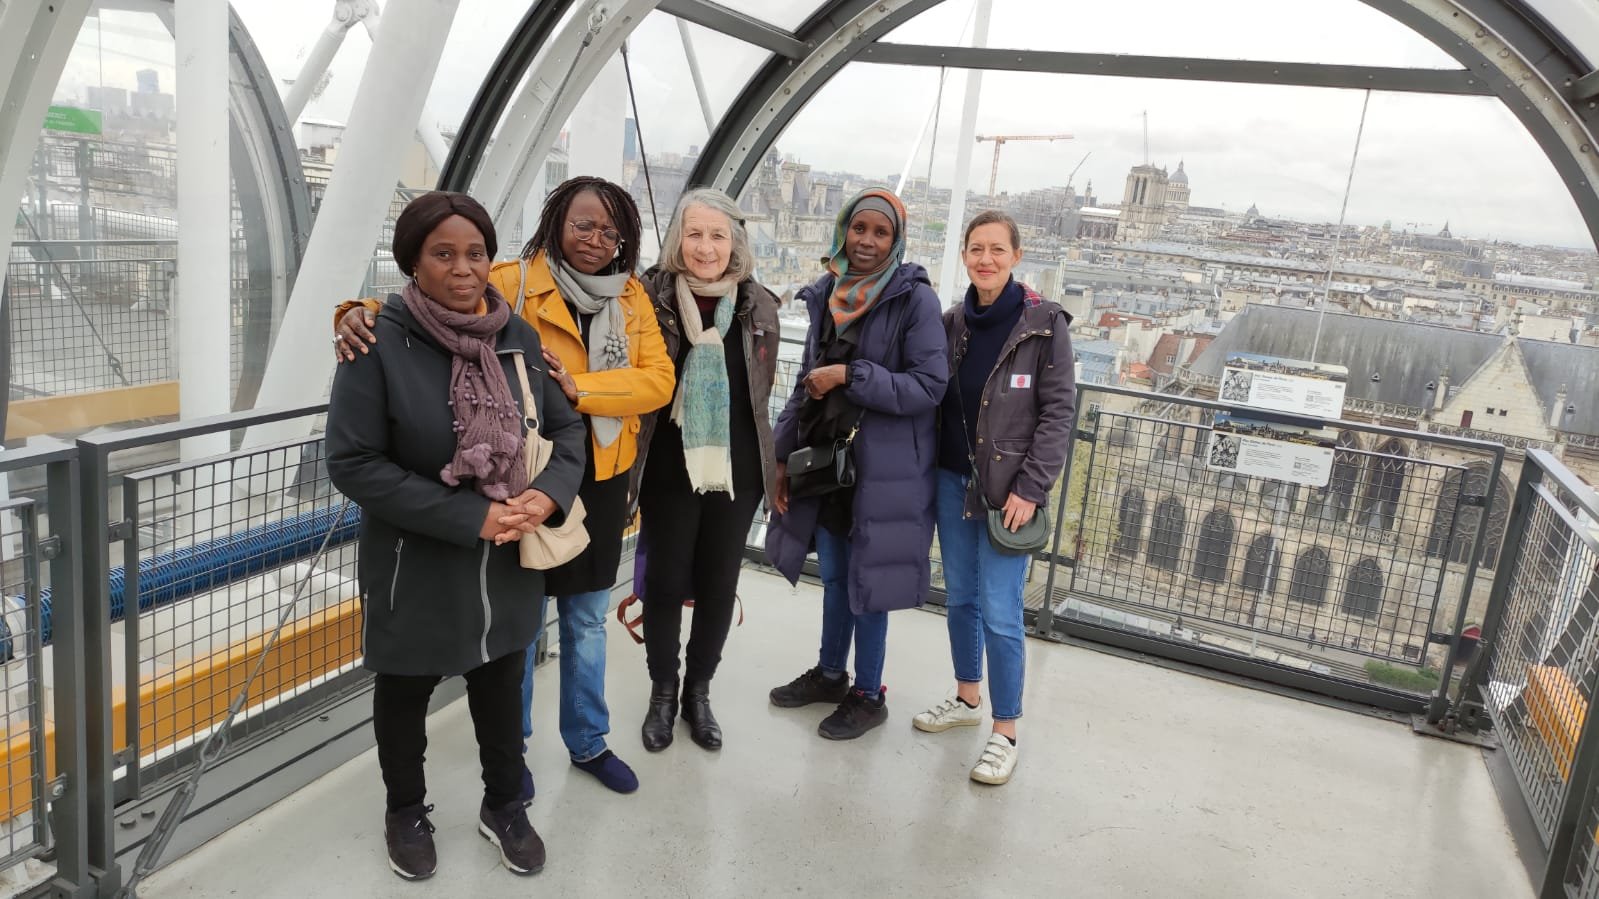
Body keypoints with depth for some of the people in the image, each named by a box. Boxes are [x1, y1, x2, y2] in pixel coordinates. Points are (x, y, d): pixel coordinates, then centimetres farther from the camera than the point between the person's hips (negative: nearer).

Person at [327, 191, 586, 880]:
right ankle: (406, 811, 44)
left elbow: (568, 425, 5)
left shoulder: (517, 337, -3)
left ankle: (504, 804, 44)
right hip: (414, 565, -3)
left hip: (507, 562, 4)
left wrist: (550, 492, -16)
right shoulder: (380, 342, -17)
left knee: (501, 684, 20)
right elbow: (353, 463, -19)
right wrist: (470, 517, -23)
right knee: (405, 691, 18)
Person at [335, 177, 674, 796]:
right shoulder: (514, 283, -10)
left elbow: (658, 378, -8)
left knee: (587, 621, 19)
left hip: (600, 481, 4)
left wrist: (579, 386, -21)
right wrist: (361, 312, -35)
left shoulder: (632, 297, 2)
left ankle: (588, 742, 38)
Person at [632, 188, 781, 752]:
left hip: (736, 469, 2)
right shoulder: (652, 296, -7)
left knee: (718, 584, 12)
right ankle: (662, 692, 29)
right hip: (669, 468, -2)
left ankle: (698, 690, 31)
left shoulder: (759, 305, 1)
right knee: (665, 581, 8)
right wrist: (636, 458, -11)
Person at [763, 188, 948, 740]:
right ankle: (829, 674, 37)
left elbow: (929, 387, -16)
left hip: (884, 468, -5)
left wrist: (850, 375, -22)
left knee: (867, 580, 6)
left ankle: (868, 696, 24)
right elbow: (806, 381, 12)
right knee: (833, 574, 18)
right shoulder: (829, 294, 5)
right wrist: (783, 456, 10)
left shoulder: (915, 299, -12)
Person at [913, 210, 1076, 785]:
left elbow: (1059, 411, -9)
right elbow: (937, 399, 10)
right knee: (960, 598, 16)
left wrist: (1030, 489, -14)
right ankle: (967, 698, 35)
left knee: (1000, 613, -4)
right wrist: (930, 471, 2)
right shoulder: (953, 322, 6)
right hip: (953, 480, 5)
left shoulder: (1045, 324, -8)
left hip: (1008, 490, -5)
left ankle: (1005, 735, 11)